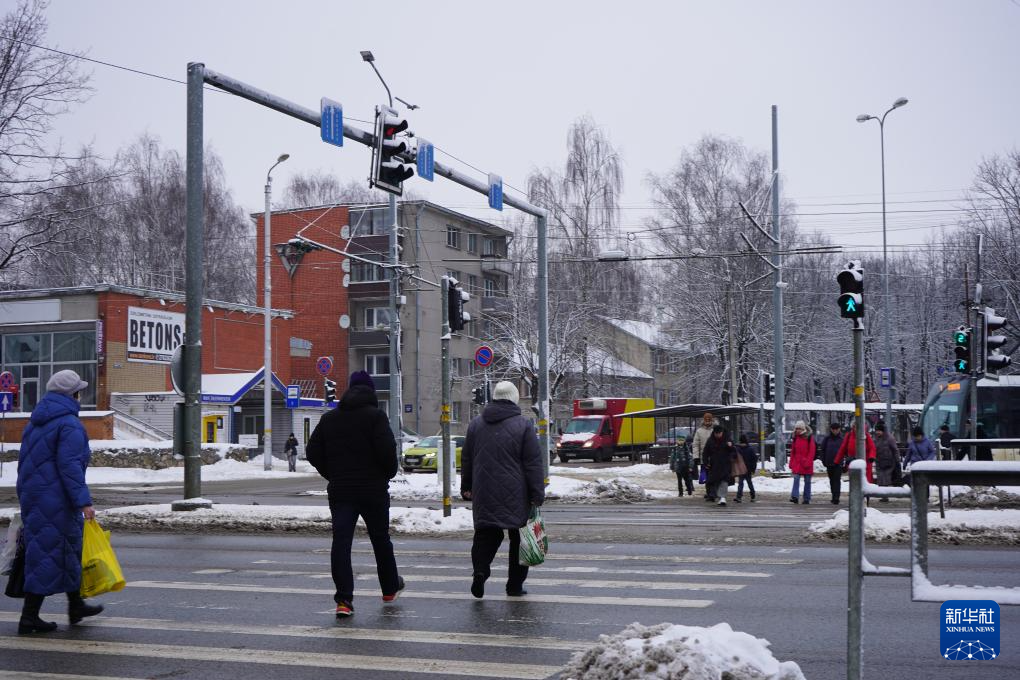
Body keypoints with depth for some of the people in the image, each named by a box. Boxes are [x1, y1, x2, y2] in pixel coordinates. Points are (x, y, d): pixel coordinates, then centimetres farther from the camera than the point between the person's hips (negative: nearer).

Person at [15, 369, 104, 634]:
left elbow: (26, 461, 18)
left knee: (69, 550, 20)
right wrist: (83, 501, -23)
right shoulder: (70, 424, -15)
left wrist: (27, 494, 24)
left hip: (31, 495, 9)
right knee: (50, 555, -3)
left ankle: (76, 605, 31)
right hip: (56, 500, -9)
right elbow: (70, 466, -22)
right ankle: (29, 617, -1)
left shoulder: (36, 421, 14)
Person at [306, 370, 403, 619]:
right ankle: (390, 588, 31)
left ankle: (344, 599, -12)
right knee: (380, 539, 14)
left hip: (339, 491, 3)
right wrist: (389, 474, 1)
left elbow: (313, 452, 8)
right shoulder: (375, 416, -7)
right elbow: (387, 450, -18)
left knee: (341, 542, -2)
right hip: (373, 490, -2)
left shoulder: (329, 418, 8)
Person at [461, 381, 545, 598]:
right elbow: (533, 463, -7)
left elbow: (466, 459, 15)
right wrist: (537, 495, -4)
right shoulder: (523, 425, -6)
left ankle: (480, 569, -13)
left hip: (484, 493, 3)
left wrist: (466, 488, 24)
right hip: (516, 497, -3)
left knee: (486, 533, 10)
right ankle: (515, 585, 11)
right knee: (518, 537, 8)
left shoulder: (476, 424, 7)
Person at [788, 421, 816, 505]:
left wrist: (808, 462, -14)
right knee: (796, 479, -13)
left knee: (807, 481, 5)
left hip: (806, 463, -3)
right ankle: (795, 497, -22)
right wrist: (791, 463, 10)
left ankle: (807, 499, 12)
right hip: (797, 463, 3)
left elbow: (811, 451, -7)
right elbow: (792, 452, 13)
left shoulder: (809, 438, -3)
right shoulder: (795, 438, 10)